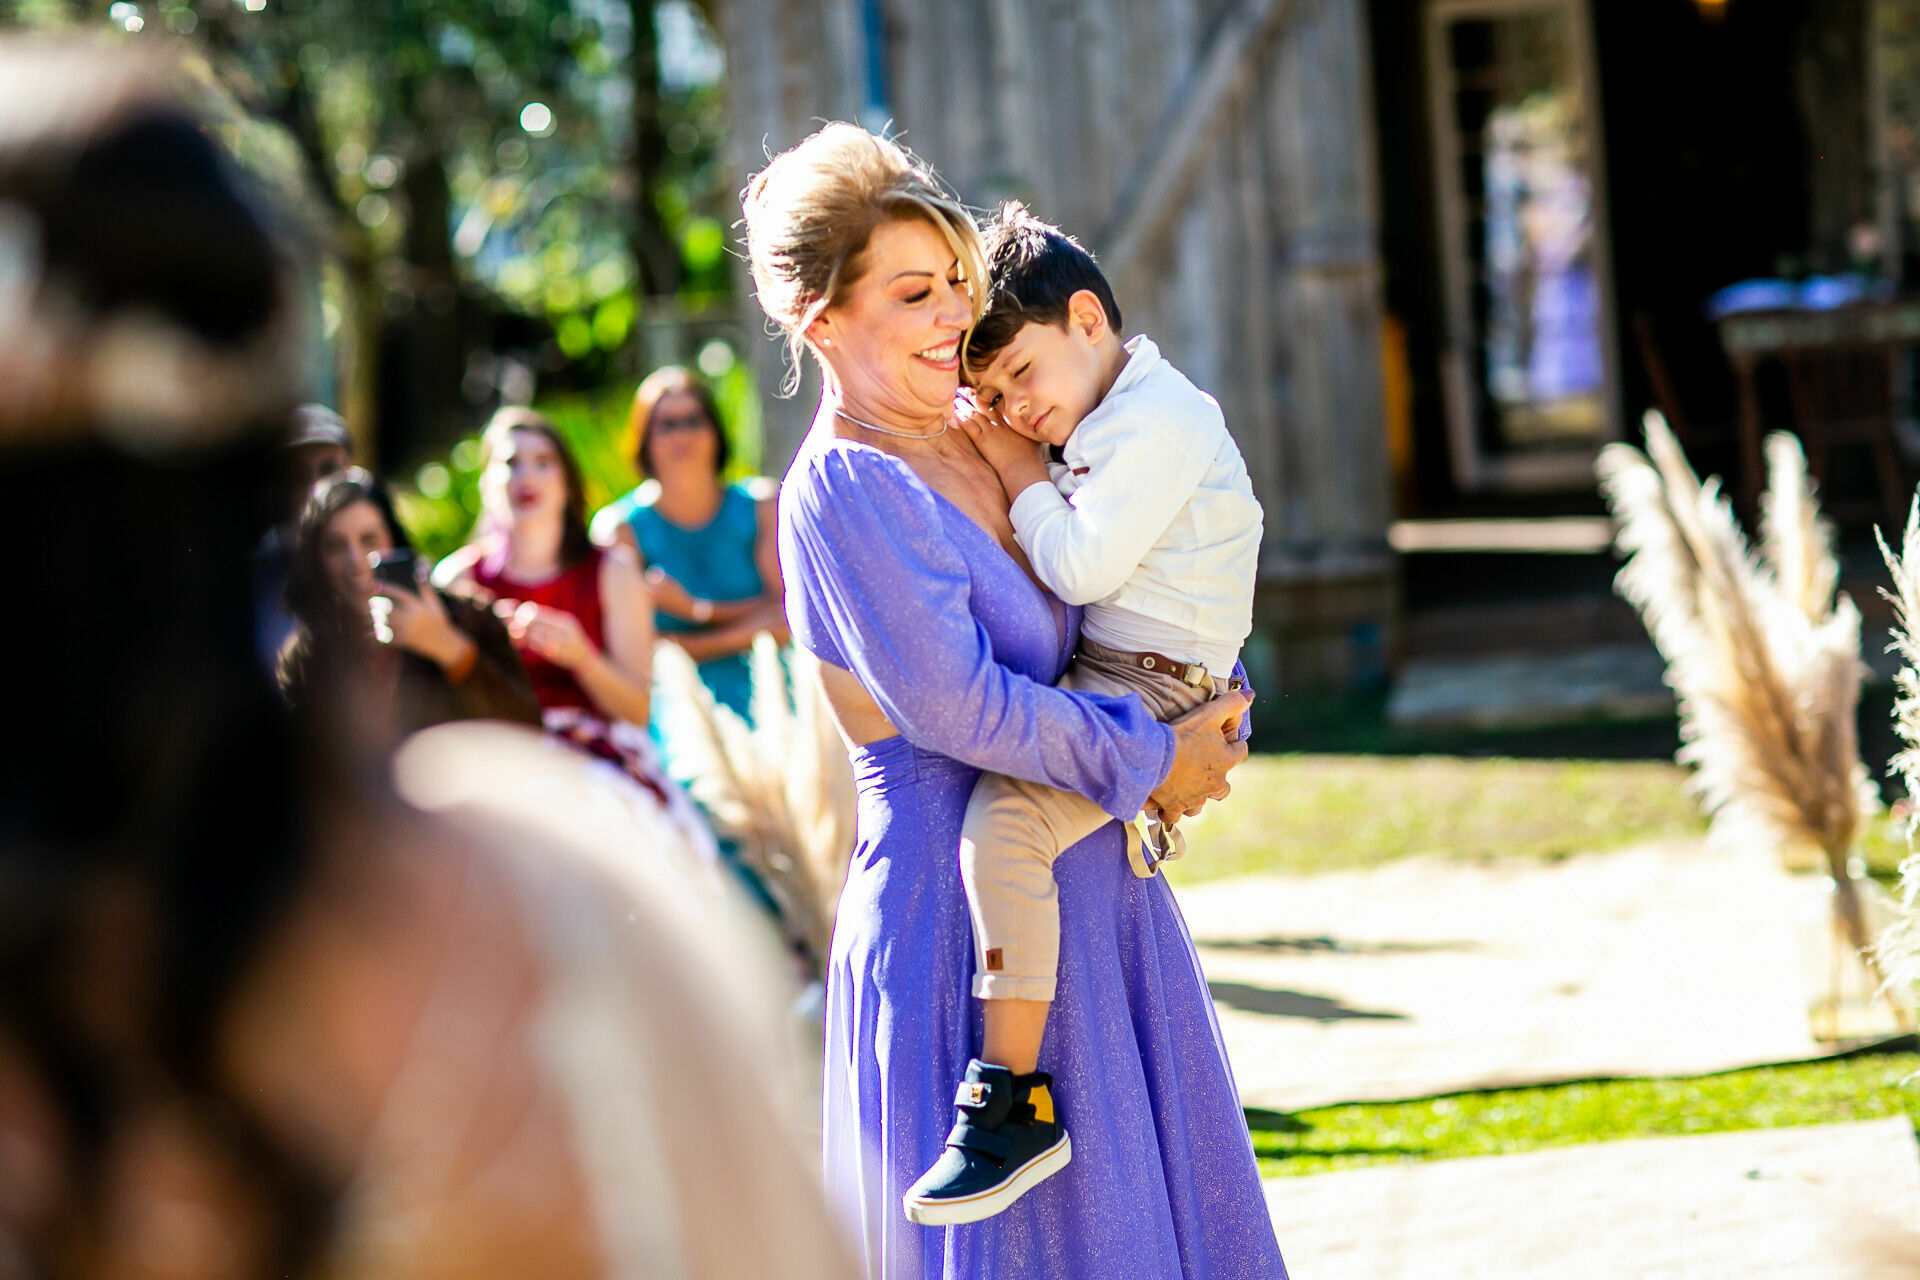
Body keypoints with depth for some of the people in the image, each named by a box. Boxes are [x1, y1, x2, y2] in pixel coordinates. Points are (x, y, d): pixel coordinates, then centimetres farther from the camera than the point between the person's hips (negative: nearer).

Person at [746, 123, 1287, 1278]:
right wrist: (1149, 761, -11)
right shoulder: (845, 486, -14)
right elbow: (952, 703, -20)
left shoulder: (980, 447, 9)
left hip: (1091, 887, 8)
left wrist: (1212, 712, 1)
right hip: (961, 910, -8)